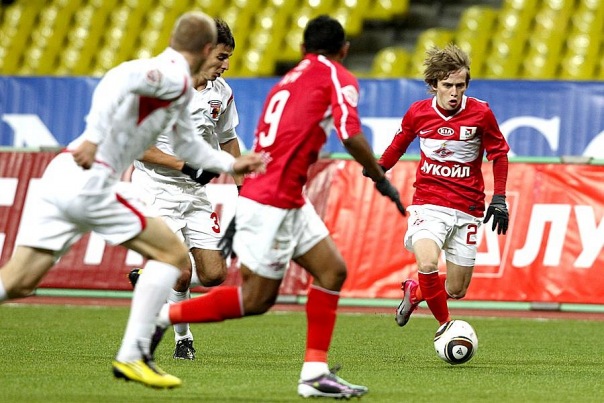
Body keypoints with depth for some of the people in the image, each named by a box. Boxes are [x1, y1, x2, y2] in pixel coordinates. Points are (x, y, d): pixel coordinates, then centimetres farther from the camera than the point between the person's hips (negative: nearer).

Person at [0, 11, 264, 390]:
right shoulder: (173, 76, -6)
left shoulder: (176, 87, 25)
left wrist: (231, 164, 48)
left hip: (61, 175, 9)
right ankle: (133, 356, -5)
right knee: (173, 254, 0)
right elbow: (119, 79, -25)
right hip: (89, 179, -9)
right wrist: (94, 136, -31)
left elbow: (187, 145, 41)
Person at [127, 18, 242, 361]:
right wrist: (183, 165, -21)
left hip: (197, 191, 6)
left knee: (214, 275, -3)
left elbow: (227, 139, 20)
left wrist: (240, 184, 14)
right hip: (158, 189, -6)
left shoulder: (222, 92, 2)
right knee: (181, 274, -17)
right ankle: (183, 337, 11)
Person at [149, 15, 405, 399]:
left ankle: (315, 372, 4)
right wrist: (383, 181, -4)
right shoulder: (338, 78, -4)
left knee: (333, 270, 6)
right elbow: (352, 136, -18)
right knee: (256, 299, 0)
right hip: (272, 204, -9)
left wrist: (240, 216, 27)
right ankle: (166, 315, 9)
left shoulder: (287, 81, 20)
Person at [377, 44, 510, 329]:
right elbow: (399, 143, 16)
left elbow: (499, 153, 7)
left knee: (456, 290, 5)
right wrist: (380, 168, -1)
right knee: (427, 264, -29)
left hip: (466, 209, 1)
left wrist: (499, 198, 1)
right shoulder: (418, 113, -4)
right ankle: (445, 325, -7)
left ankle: (414, 291, 38)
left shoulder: (480, 113, -6)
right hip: (428, 204, -1)